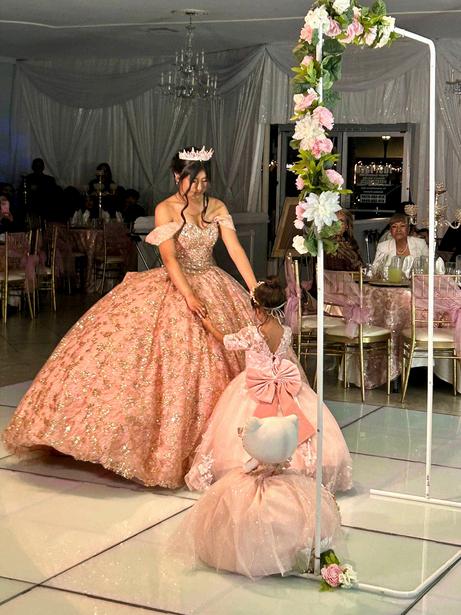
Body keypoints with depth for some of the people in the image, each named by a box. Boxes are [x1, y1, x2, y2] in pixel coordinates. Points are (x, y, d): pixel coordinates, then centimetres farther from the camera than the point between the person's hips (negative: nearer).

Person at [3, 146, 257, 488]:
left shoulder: (217, 208, 1)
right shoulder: (166, 210, -9)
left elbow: (235, 249, -6)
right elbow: (169, 258, -18)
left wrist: (256, 291, -16)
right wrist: (189, 296, -31)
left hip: (213, 288, 4)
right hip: (175, 287, -3)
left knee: (215, 360, 4)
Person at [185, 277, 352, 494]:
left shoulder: (251, 334, -14)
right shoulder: (286, 332, -2)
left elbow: (226, 341, 4)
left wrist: (210, 327, 21)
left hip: (255, 391, -4)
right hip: (284, 384, 4)